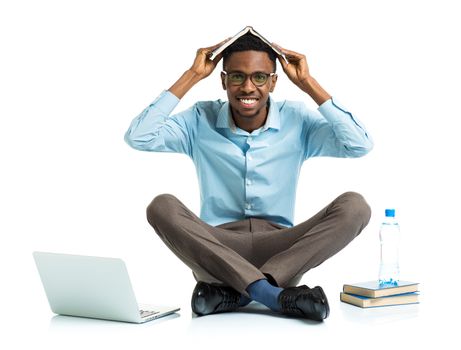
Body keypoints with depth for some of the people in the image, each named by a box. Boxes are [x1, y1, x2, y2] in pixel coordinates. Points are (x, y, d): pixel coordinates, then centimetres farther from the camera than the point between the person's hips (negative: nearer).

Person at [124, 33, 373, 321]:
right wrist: (192, 77, -8)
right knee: (163, 207, -28)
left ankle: (232, 292, -28)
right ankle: (274, 294, -32)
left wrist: (308, 83, -11)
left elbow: (361, 145, -13)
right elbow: (138, 138, -12)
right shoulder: (201, 121, 2)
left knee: (354, 206, -24)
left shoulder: (297, 121, 0)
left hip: (281, 252, 1)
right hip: (216, 250, 0)